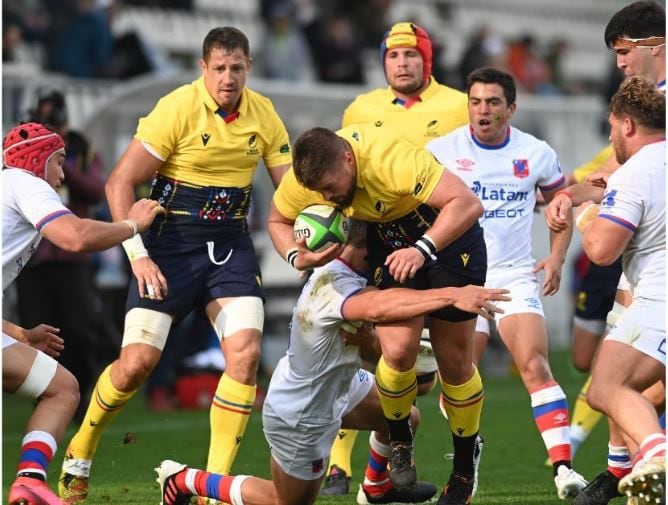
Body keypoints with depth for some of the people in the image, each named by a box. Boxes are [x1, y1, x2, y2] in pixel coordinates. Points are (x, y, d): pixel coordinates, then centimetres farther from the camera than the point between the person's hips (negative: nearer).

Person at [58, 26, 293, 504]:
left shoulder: (263, 113, 0)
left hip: (231, 245, 4)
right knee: (137, 362, -10)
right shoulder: (178, 108, -14)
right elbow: (120, 183, -12)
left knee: (245, 352, -16)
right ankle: (79, 456, 16)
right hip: (171, 244, -4)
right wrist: (138, 255, -18)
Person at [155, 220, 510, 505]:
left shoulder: (339, 272, -9)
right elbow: (378, 308, -60)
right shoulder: (333, 284, -38)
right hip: (300, 418, -9)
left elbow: (370, 348, -8)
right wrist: (452, 295, -64)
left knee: (405, 417, 16)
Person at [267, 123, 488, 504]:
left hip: (448, 233, -4)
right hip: (388, 239, 4)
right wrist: (297, 256, -18)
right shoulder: (303, 179, -19)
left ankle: (465, 463, 25)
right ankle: (399, 441, 11)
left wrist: (422, 250, -45)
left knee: (455, 361, 2)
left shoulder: (394, 160, -37)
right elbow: (278, 220, 2)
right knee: (398, 349, -17)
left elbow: (468, 204, -37)